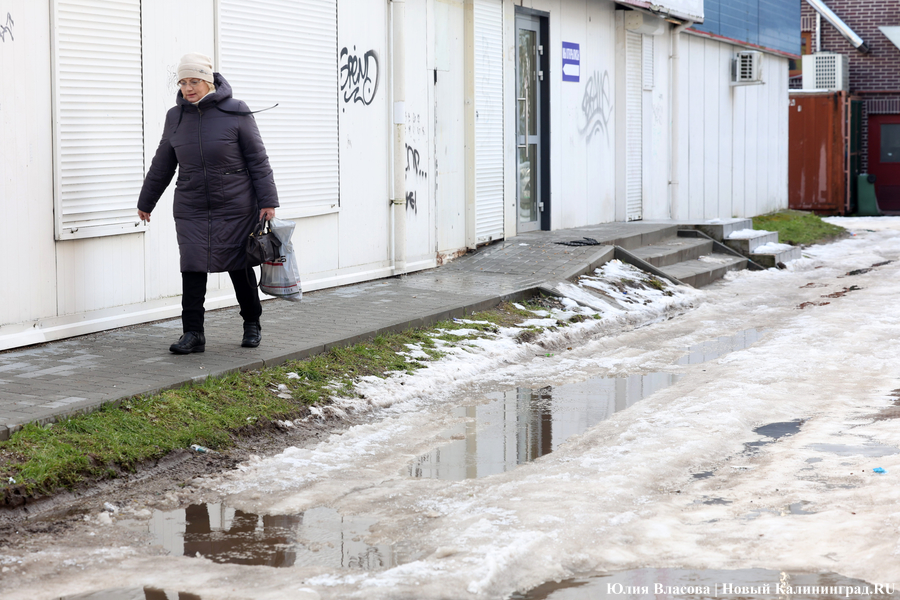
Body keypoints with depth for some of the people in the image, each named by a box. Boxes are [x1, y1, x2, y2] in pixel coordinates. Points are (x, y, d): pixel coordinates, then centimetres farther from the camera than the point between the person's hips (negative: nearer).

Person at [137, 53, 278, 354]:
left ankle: (252, 324, 25)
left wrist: (267, 201, -9)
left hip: (235, 208, -3)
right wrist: (146, 202, 22)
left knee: (240, 268, 6)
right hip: (191, 210, 3)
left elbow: (257, 160, -5)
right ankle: (193, 334, 1)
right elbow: (162, 165, 16)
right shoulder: (176, 117, 6)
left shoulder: (235, 113, -6)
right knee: (192, 270, -3)